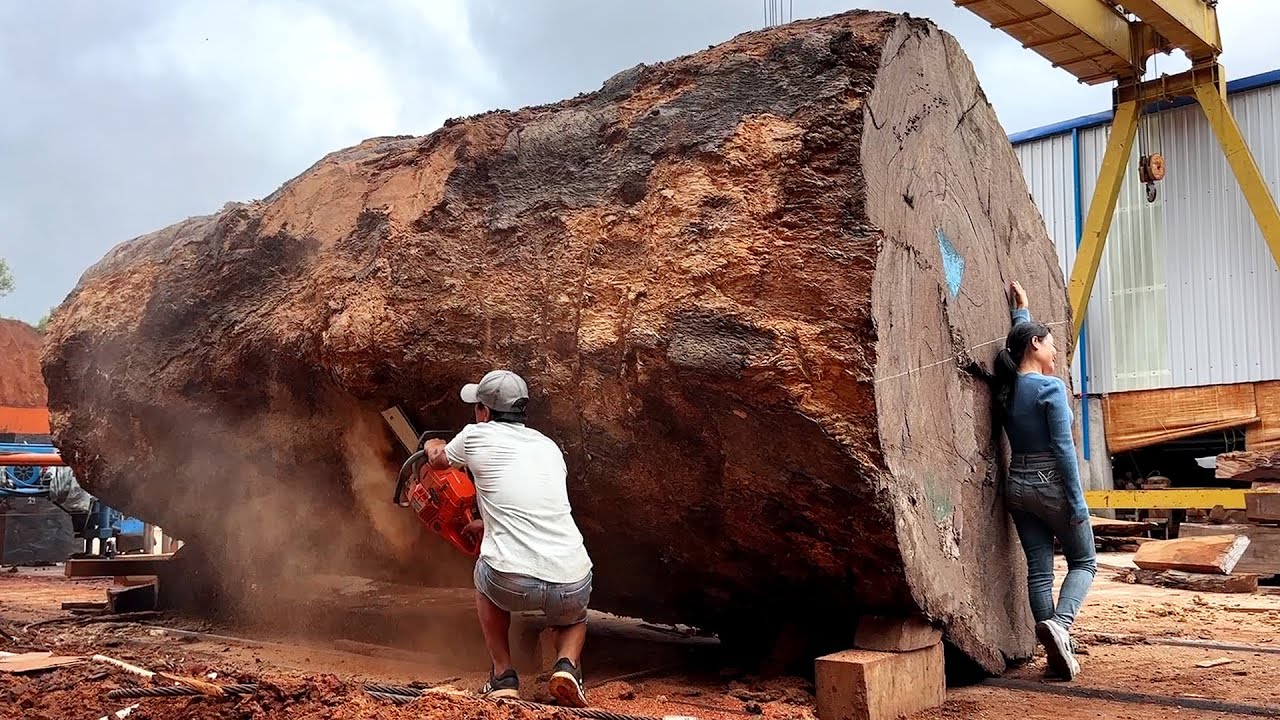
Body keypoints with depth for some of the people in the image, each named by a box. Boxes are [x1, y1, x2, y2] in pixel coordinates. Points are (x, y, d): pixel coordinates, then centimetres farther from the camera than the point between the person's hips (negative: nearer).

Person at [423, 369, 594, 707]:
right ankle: (567, 664, 7)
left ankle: (504, 676, 24)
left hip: (513, 584, -3)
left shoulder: (478, 436, 7)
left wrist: (432, 445, 55)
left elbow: (439, 459, 31)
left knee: (485, 577, 33)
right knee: (573, 618, 37)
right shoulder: (549, 448, 19)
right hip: (572, 584, 3)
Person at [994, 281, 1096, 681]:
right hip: (1051, 485, -6)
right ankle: (1059, 623, -13)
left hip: (1017, 486, 6)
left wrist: (1021, 310, 40)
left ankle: (1058, 651, 8)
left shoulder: (1007, 387, 6)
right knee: (1084, 562, 11)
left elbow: (1020, 342, 28)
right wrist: (1078, 502, -14)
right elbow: (1063, 448, -17)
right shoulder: (1051, 388, -14)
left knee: (1038, 570, 8)